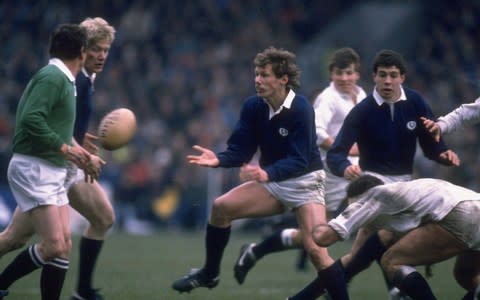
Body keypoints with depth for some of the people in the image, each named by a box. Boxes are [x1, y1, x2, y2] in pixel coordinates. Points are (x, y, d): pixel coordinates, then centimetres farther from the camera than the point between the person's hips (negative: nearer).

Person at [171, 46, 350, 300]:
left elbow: (299, 160, -29)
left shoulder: (301, 110, -24)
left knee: (315, 250, -21)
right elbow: (240, 149, -4)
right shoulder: (253, 106, -7)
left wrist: (267, 173, -45)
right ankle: (209, 274, 9)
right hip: (272, 182, 6)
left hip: (303, 182, -6)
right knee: (221, 207, -9)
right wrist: (219, 159, -26)